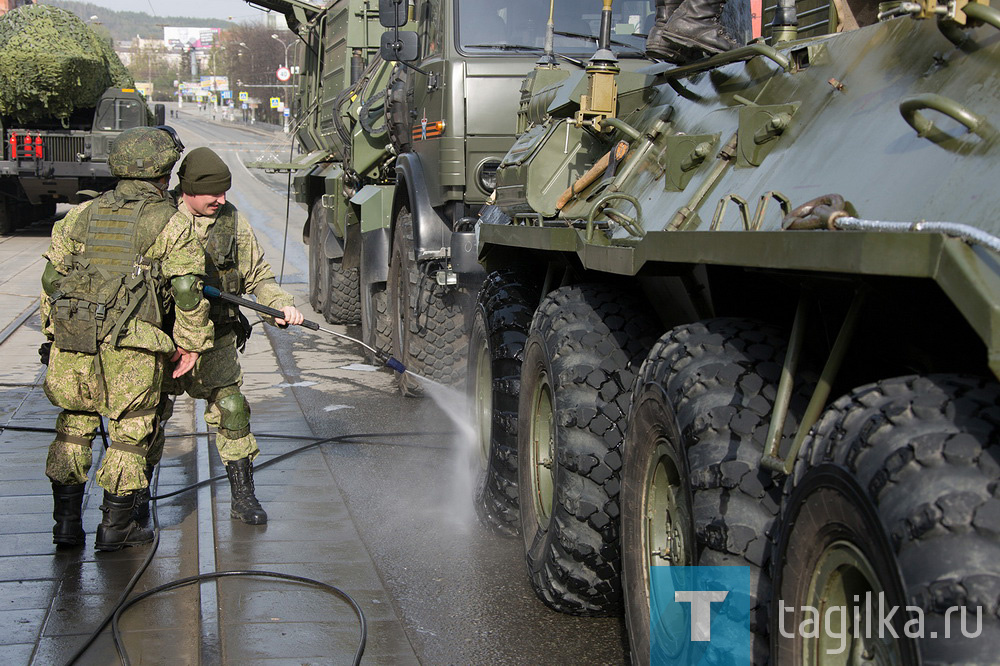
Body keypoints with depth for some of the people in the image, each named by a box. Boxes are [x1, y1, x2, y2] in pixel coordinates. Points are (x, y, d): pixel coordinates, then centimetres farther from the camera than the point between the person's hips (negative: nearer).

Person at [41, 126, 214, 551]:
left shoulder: (81, 215, 11)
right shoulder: (171, 226, -2)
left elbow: (52, 275, 13)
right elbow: (187, 291, -8)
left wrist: (55, 330, 22)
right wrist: (190, 343, 3)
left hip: (71, 344, 4)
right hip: (130, 349, -4)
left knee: (74, 426, 17)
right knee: (130, 434, 8)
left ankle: (66, 523, 21)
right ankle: (115, 528, 14)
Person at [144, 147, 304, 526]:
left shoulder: (233, 222, 3)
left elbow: (258, 277, 7)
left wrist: (282, 305, -11)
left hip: (215, 341, 1)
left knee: (231, 410, -4)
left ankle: (243, 496, 9)